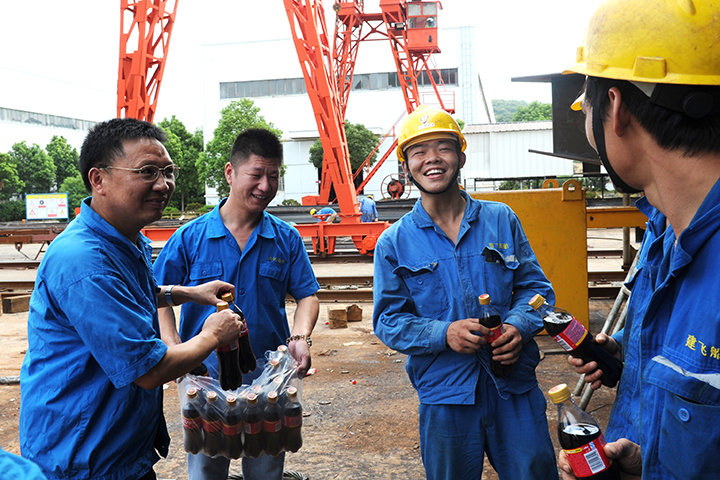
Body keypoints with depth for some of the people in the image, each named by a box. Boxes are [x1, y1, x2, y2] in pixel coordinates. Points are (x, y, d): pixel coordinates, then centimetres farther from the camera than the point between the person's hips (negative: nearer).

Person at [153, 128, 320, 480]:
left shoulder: (287, 239, 1)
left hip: (269, 376, 2)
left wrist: (299, 337, -14)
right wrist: (173, 349, -16)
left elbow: (307, 295, 5)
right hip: (206, 375, -1)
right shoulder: (190, 238, -4)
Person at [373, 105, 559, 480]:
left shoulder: (502, 220, 4)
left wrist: (519, 326, -14)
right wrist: (443, 333, -18)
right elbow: (388, 319, -1)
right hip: (444, 397, 0)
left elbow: (535, 285, 8)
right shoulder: (394, 243, 0)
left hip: (515, 391, 1)